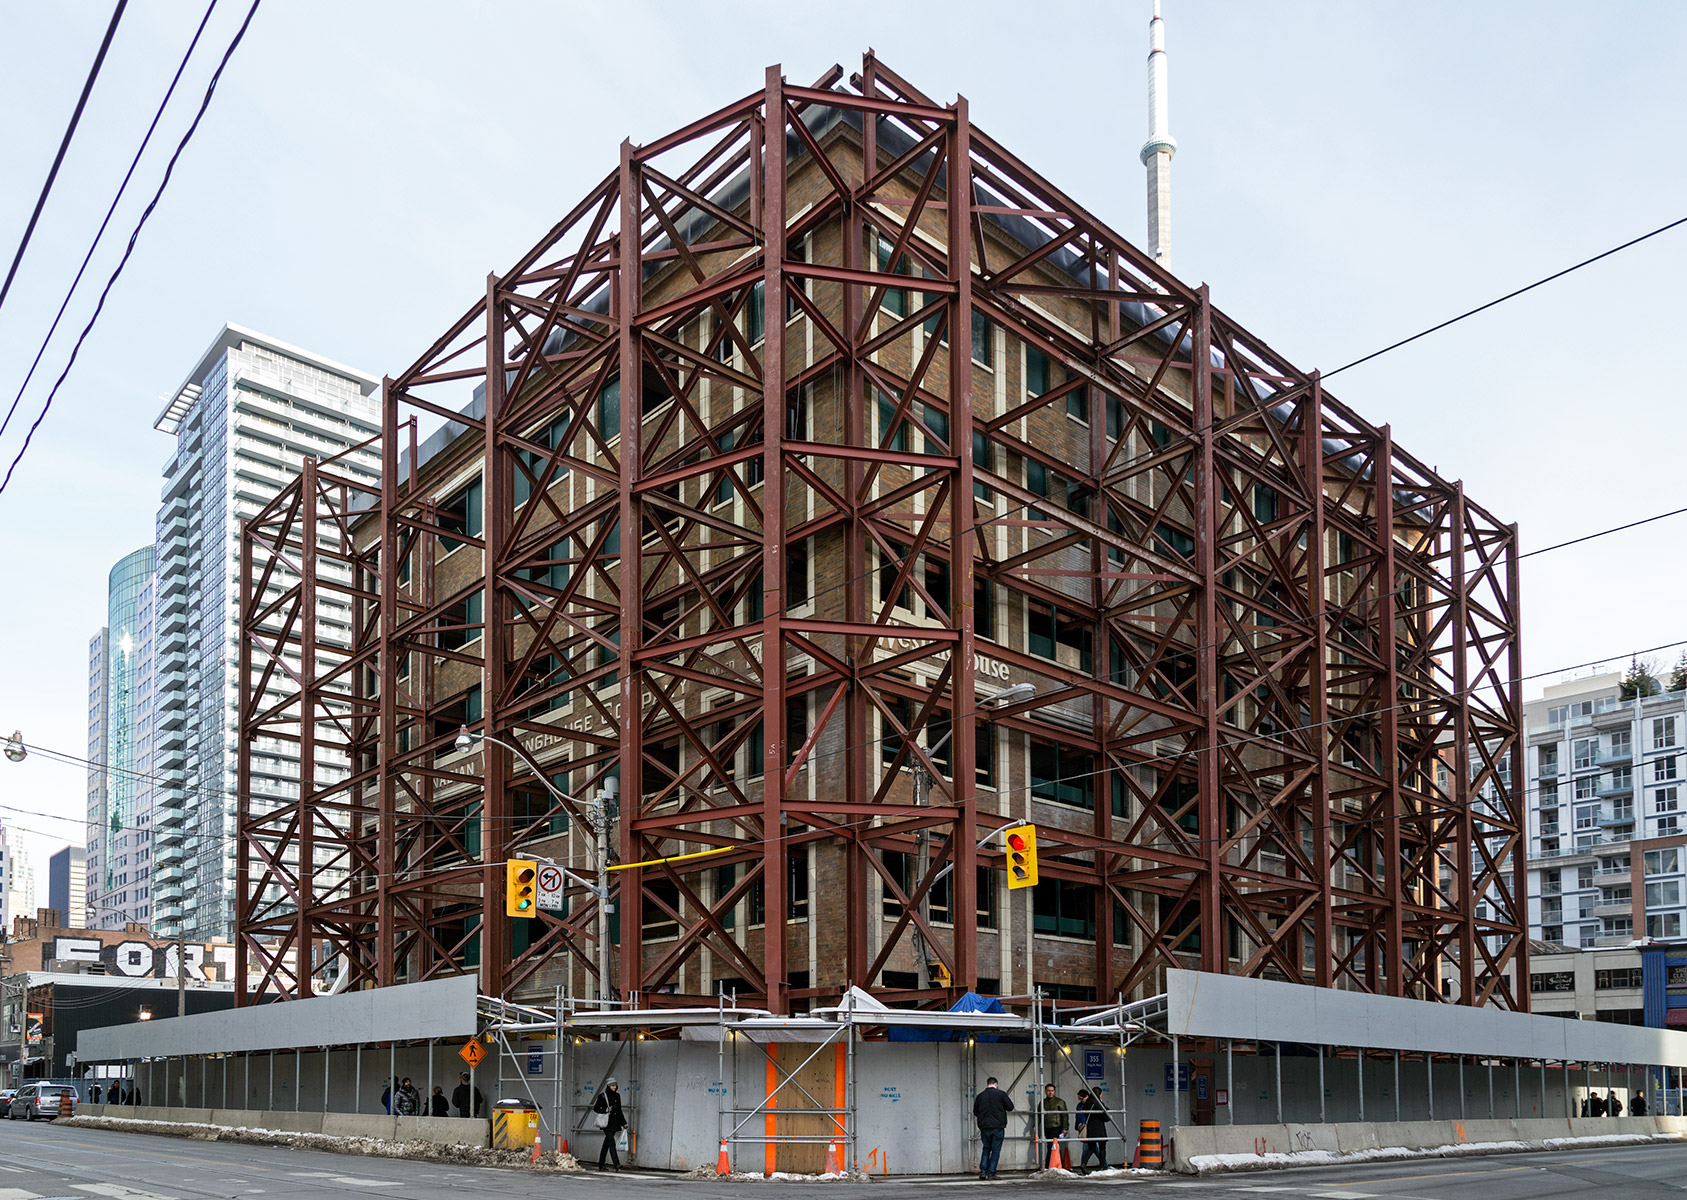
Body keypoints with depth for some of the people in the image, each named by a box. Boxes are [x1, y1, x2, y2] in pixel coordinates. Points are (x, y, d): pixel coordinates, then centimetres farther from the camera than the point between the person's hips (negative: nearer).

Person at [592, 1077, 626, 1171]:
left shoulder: (617, 1096, 14)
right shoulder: (602, 1096, -4)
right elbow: (595, 1108, -4)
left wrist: (623, 1123, 20)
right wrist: (605, 1110, -19)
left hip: (614, 1123, 6)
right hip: (607, 1124, -6)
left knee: (606, 1144, 11)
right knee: (612, 1143, -14)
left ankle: (601, 1165, 18)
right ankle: (617, 1165, -21)